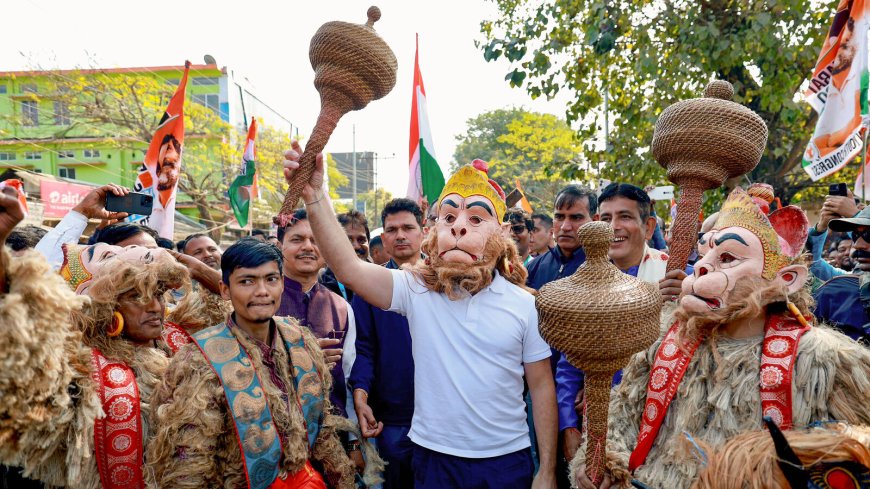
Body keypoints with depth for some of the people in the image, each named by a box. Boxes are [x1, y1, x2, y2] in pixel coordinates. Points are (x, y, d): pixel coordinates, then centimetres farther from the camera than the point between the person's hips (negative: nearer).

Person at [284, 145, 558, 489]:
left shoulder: (525, 305, -7)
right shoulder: (417, 290, -9)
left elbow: (542, 387, -1)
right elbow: (349, 268, -24)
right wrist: (314, 195, -34)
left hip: (507, 460, 1)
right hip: (433, 457, 0)